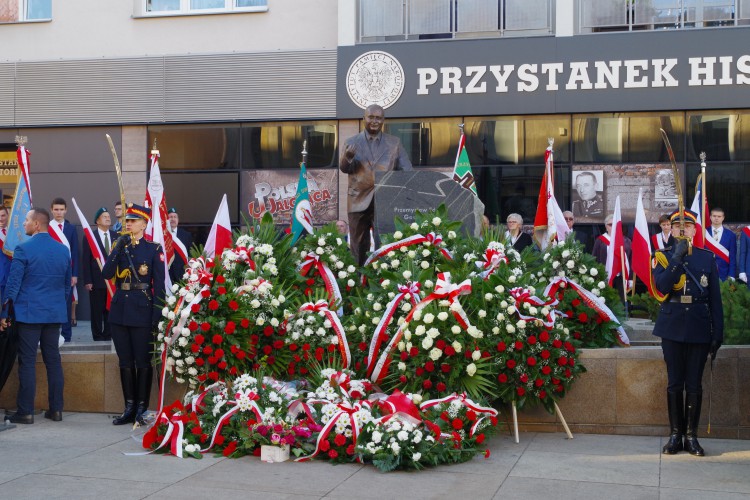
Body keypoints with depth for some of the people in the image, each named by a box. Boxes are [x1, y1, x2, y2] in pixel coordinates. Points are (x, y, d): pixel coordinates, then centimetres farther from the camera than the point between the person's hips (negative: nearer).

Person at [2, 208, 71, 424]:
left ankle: (26, 411, 2)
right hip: (55, 314, 5)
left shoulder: (23, 249, -10)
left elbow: (13, 284, -9)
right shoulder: (63, 250, 7)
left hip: (29, 313, -5)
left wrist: (5, 313, -2)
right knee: (53, 360, 9)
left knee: (27, 362, 0)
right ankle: (56, 409, 11)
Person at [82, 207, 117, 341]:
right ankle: (98, 336, 11)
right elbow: (86, 261, -3)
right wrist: (87, 281, -9)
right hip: (97, 280, -3)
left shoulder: (116, 236, 8)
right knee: (97, 311, 3)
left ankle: (108, 335, 14)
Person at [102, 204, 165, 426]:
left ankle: (142, 409, 10)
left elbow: (159, 284, -5)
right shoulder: (119, 246, 10)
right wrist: (118, 248, -11)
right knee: (125, 362, 10)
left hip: (142, 311, -5)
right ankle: (129, 408, 18)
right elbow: (107, 274, -2)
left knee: (143, 362, 2)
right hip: (119, 309, 5)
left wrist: (157, 316, -10)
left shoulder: (154, 249, -3)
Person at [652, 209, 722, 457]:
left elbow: (715, 299, 6)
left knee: (694, 384, 4)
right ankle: (675, 434, 12)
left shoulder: (707, 258, 7)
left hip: (699, 330, 1)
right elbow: (661, 286, -15)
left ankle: (691, 436, 11)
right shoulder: (663, 256, 4)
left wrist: (718, 334, 1)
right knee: (674, 382, 4)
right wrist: (678, 257, -22)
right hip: (672, 328, -1)